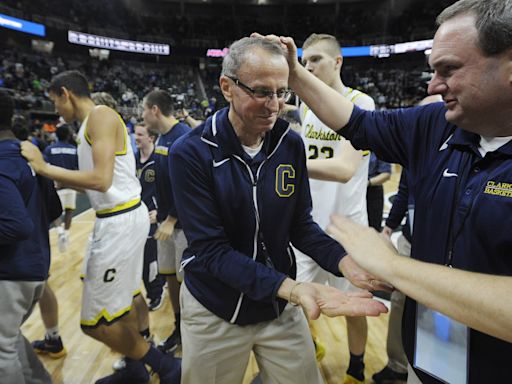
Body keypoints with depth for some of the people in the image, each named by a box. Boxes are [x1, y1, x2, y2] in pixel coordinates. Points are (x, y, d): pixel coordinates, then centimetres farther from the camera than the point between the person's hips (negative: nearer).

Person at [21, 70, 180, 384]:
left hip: (121, 221, -10)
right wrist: (57, 180, 22)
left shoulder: (100, 115, -12)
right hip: (123, 217, 10)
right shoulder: (93, 121, 17)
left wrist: (44, 168, -16)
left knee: (97, 321, -1)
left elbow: (101, 180, -23)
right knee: (123, 300, 22)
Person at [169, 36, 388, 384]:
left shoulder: (292, 144, -6)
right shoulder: (191, 153, -18)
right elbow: (212, 249, -22)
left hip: (280, 307, 3)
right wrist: (292, 288, -32)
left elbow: (300, 224, -2)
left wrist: (346, 262, -20)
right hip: (214, 312, -2)